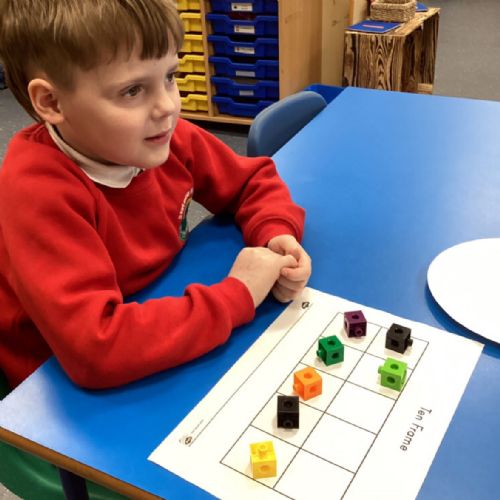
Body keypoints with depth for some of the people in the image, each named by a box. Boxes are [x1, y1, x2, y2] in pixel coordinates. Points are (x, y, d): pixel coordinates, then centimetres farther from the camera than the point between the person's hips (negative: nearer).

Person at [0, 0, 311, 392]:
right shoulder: (38, 192, -29)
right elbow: (96, 348, -37)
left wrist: (277, 235, -17)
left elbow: (255, 180, 4)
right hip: (68, 385, -4)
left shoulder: (168, 139, -12)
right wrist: (235, 297, -28)